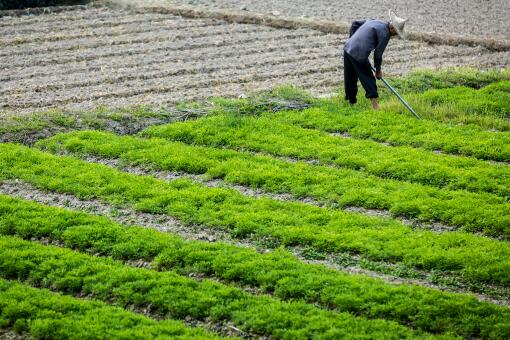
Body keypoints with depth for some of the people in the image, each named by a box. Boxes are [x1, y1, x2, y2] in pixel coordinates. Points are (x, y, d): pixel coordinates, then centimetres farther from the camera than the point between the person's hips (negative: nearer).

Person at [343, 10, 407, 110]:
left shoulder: (374, 21, 18)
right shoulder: (385, 34, -7)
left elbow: (355, 23, 25)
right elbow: (378, 54, -5)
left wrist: (351, 39, 30)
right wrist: (378, 70, 8)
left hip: (347, 48, 8)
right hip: (359, 55, -8)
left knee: (350, 79, 18)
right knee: (368, 79, 1)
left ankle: (351, 101, 30)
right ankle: (375, 104, -4)